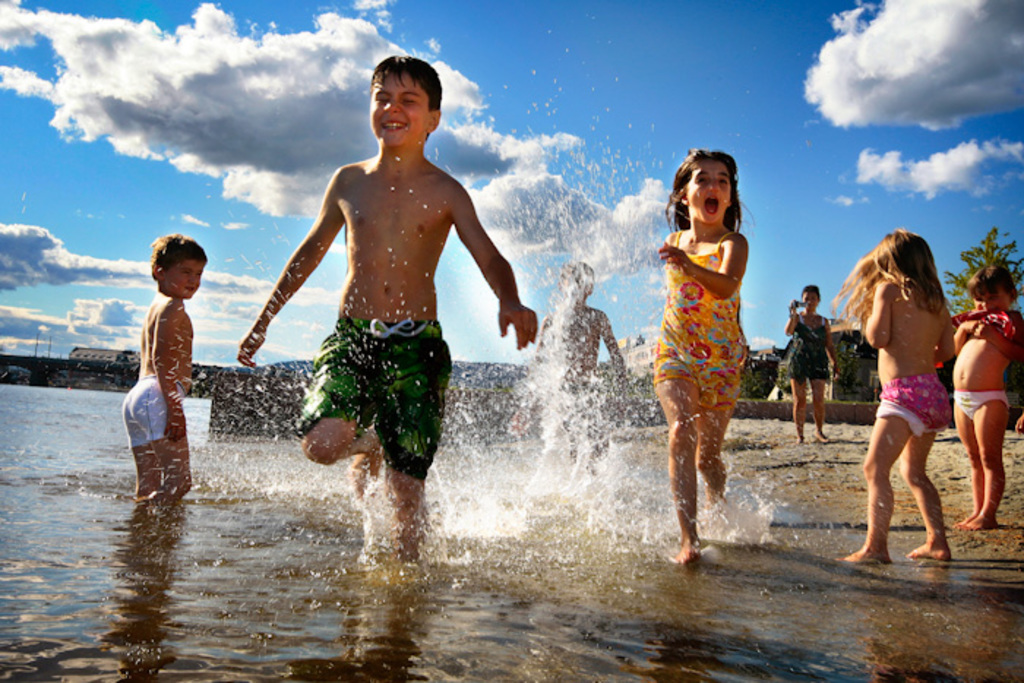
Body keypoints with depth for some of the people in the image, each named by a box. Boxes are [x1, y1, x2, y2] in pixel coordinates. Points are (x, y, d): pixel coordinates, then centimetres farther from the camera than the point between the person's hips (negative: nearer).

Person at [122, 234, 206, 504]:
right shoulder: (173, 307, -4)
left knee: (148, 489, 8)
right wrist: (175, 407, -22)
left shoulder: (156, 307, 28)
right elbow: (162, 359, -16)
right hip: (157, 398, -11)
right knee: (179, 480, -15)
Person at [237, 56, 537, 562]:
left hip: (417, 344, -2)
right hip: (350, 336, 2)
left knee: (405, 488, -3)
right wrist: (262, 322, 24)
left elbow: (490, 258, -6)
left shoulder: (445, 192, 2)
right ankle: (367, 443, 13)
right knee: (322, 444, -23)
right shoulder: (348, 182, 9)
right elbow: (310, 253, 21)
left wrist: (510, 302, -30)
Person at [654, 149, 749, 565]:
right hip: (674, 351, 2)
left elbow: (726, 285, -32)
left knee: (708, 453, 6)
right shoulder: (674, 243, 6)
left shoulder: (733, 243, -9)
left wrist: (689, 266, -48)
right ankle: (689, 539, -25)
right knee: (681, 429, -23)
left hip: (722, 358, -2)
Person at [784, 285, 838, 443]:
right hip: (799, 361, -1)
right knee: (799, 401, -2)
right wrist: (793, 314, -25)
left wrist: (834, 363, 5)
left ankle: (819, 431, 12)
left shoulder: (824, 321, 13)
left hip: (818, 362, 1)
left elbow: (829, 345, 14)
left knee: (818, 400, -8)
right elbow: (788, 332, -14)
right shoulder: (797, 318, 6)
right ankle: (799, 434, 6)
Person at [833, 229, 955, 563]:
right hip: (935, 392, 8)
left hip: (905, 391, -8)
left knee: (875, 468, -12)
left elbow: (878, 337, -10)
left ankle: (876, 547, -21)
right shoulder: (936, 300, 17)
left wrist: (872, 313, 9)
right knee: (914, 471, 21)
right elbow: (946, 351, 13)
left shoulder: (889, 288, -1)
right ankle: (937, 542, 22)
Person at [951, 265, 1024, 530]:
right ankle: (978, 511, 18)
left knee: (990, 457, -5)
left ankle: (988, 515, -3)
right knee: (975, 458, 12)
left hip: (989, 398, -7)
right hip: (961, 398, 7)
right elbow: (957, 350, 24)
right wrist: (963, 329, 8)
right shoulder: (974, 320, 20)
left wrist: (992, 336, -18)